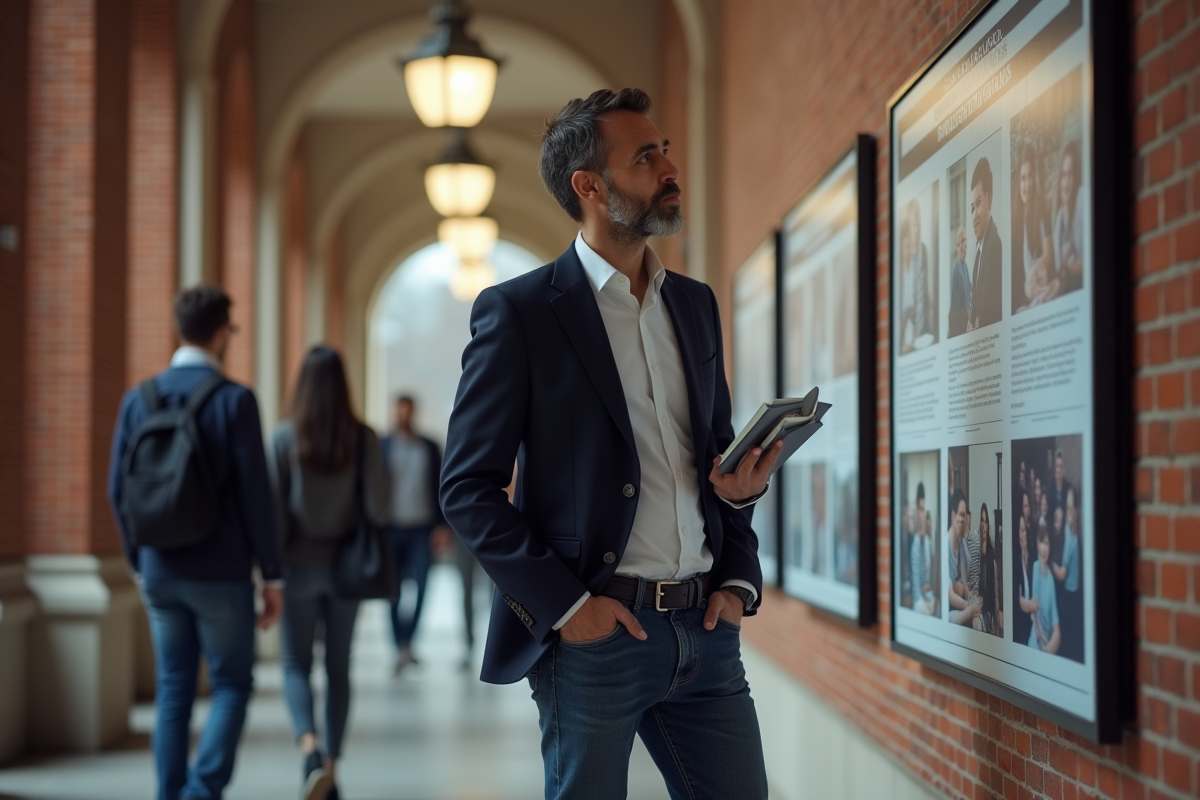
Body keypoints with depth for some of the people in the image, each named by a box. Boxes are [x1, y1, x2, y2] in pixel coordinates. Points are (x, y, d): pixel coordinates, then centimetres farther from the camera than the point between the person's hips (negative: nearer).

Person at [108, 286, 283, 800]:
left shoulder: (138, 399, 3)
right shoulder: (234, 400, -11)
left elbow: (119, 490, 6)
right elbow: (255, 493, -12)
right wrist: (272, 576, -5)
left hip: (161, 570, 4)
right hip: (221, 574, -4)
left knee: (173, 692, 11)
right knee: (231, 685, 6)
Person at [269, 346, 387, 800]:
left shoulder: (285, 436, -8)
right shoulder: (363, 438, -6)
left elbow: (273, 507, -10)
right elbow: (378, 507, -9)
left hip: (300, 563, -1)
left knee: (296, 666, 7)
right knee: (338, 668, 13)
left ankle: (310, 751, -18)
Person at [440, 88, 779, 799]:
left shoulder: (695, 304, 13)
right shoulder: (519, 312, -5)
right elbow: (468, 488, -7)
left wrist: (738, 578, 5)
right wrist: (564, 603, -13)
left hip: (706, 632, 5)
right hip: (596, 635, -5)